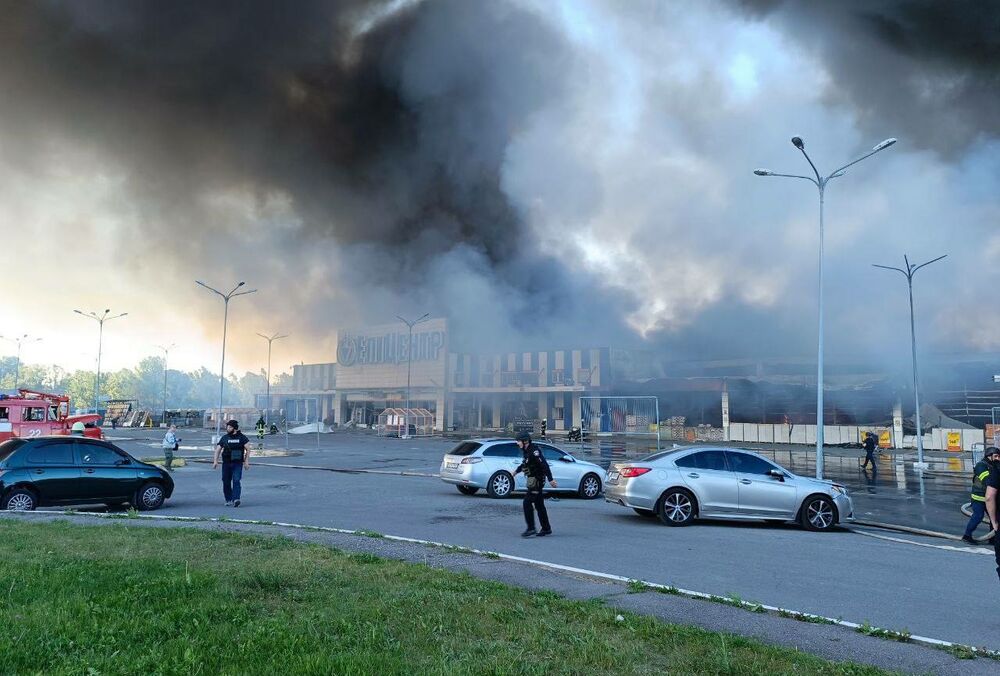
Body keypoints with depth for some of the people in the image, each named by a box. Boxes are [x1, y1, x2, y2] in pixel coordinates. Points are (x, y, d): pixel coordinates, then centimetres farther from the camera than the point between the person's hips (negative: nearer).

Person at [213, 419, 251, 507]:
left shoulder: (242, 437, 3)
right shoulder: (224, 438, 9)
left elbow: (248, 450, 3)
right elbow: (218, 450, 9)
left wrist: (246, 461, -5)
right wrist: (215, 461, -2)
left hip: (238, 463, -3)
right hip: (226, 463, 3)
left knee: (237, 480, -16)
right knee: (226, 482, 6)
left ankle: (236, 499, -23)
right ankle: (229, 500, 19)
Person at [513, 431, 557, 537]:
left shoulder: (534, 451, -19)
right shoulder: (526, 451, 10)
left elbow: (544, 465, -24)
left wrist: (551, 479, -27)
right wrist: (517, 470, 41)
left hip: (537, 480, -10)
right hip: (532, 480, 10)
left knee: (527, 503, -11)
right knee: (539, 505, 12)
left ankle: (531, 528, -8)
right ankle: (546, 529, 19)